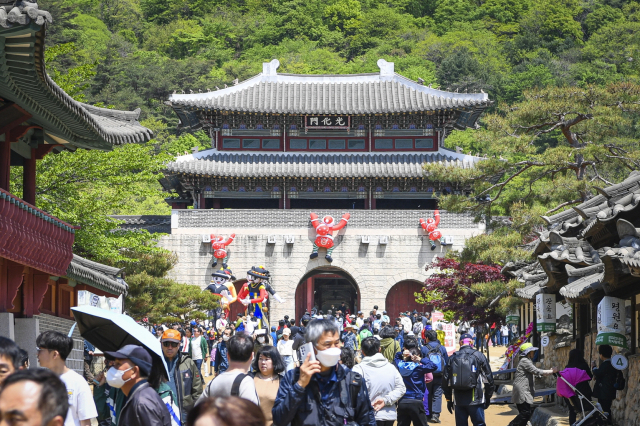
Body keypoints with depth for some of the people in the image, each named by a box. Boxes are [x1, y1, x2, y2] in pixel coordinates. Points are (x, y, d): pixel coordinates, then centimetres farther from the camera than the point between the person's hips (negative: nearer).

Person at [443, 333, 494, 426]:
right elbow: (489, 377, 3)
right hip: (475, 400, -3)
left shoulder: (452, 358, 7)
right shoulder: (479, 356, 0)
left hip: (459, 401, 3)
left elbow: (445, 380, 10)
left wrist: (448, 399, 18)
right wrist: (488, 396, 14)